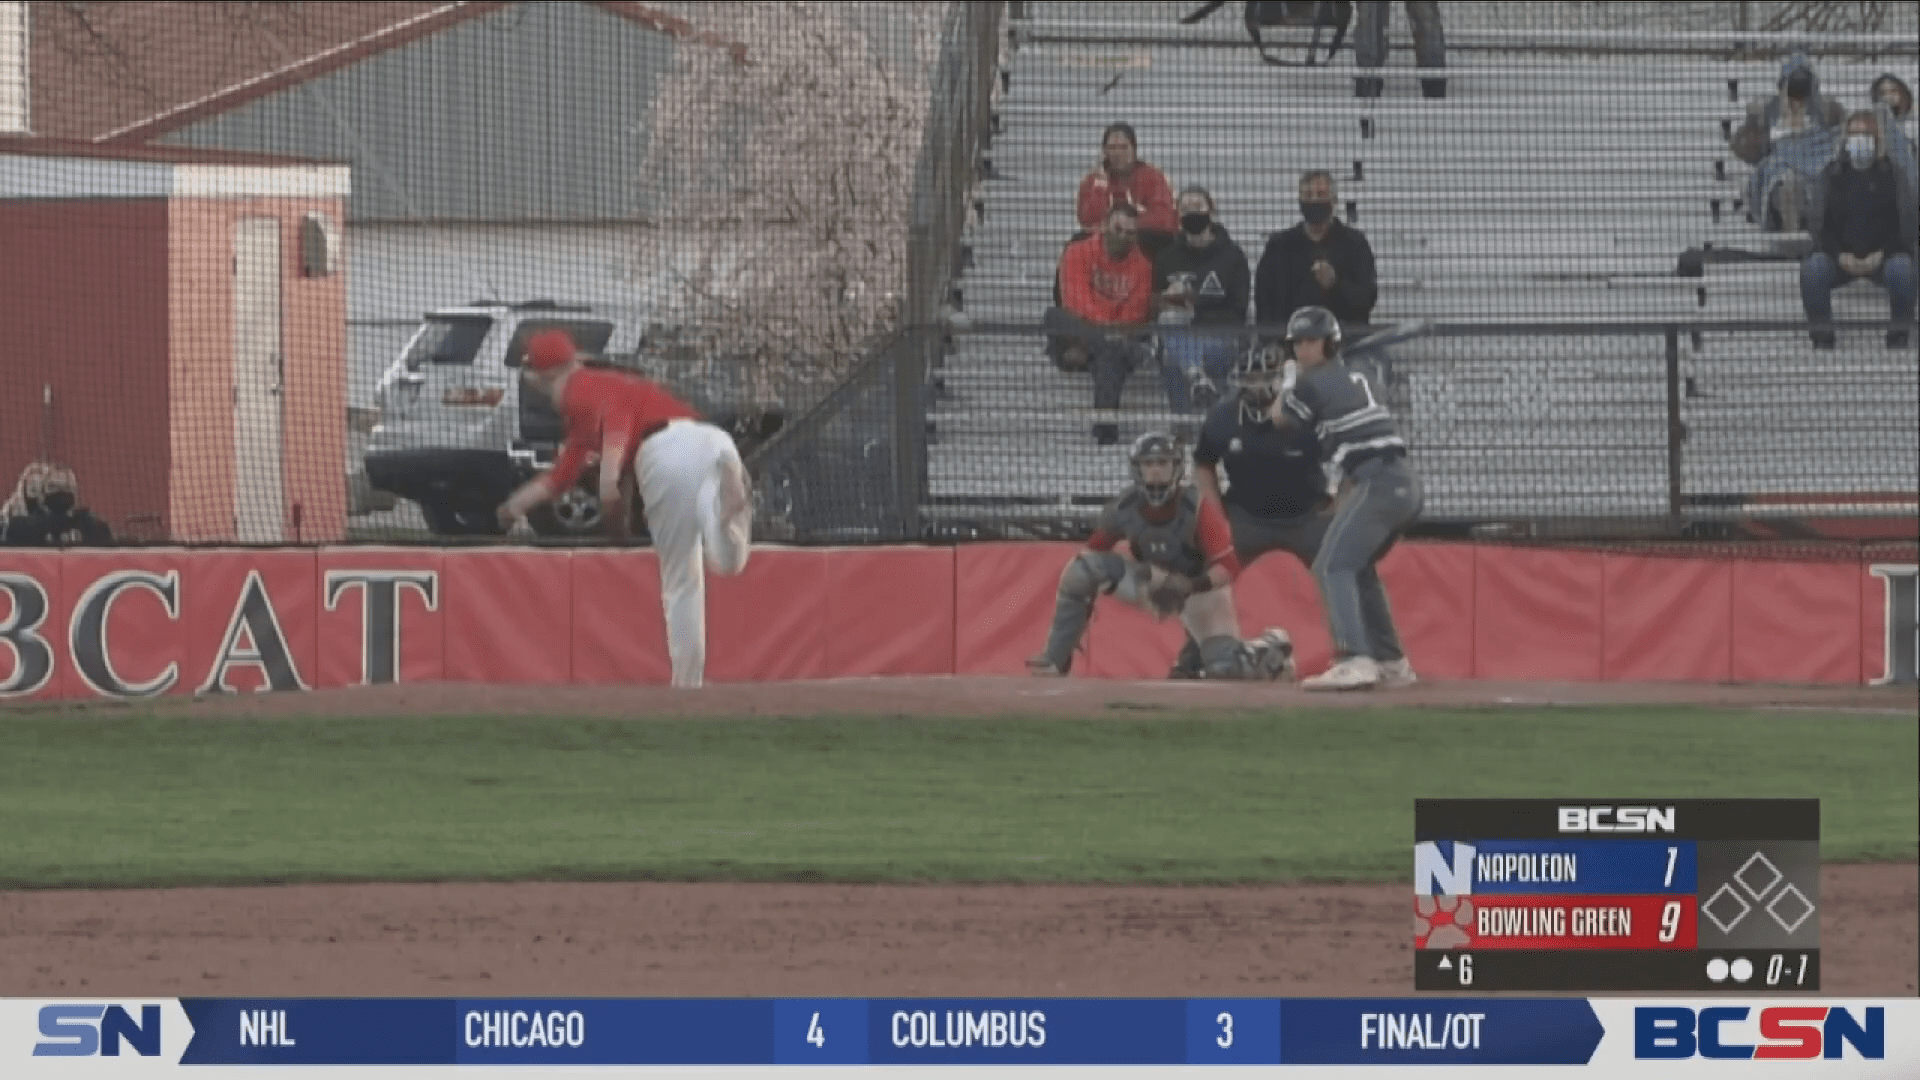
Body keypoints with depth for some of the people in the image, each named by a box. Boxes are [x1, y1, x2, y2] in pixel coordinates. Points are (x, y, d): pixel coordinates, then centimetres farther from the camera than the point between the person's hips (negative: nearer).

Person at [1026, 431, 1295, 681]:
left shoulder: (1198, 508, -28)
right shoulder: (1124, 508, -16)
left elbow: (1228, 566, -29)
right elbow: (1093, 553, -3)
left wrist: (1189, 588, -41)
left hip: (1200, 587, -3)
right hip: (1151, 585, 3)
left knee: (1225, 669, -20)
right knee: (1080, 570, -19)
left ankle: (1271, 644, 18)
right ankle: (1054, 661, -10)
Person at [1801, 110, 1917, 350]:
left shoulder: (1895, 175, 2)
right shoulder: (1831, 175, 5)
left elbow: (1908, 223, -1)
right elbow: (1817, 222, 4)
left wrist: (1881, 255, -16)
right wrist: (1840, 255, -13)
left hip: (1883, 256, -1)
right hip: (1840, 256, 1)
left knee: (1901, 269, -34)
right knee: (1812, 270, -29)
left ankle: (1898, 337, -17)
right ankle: (1822, 337, -16)